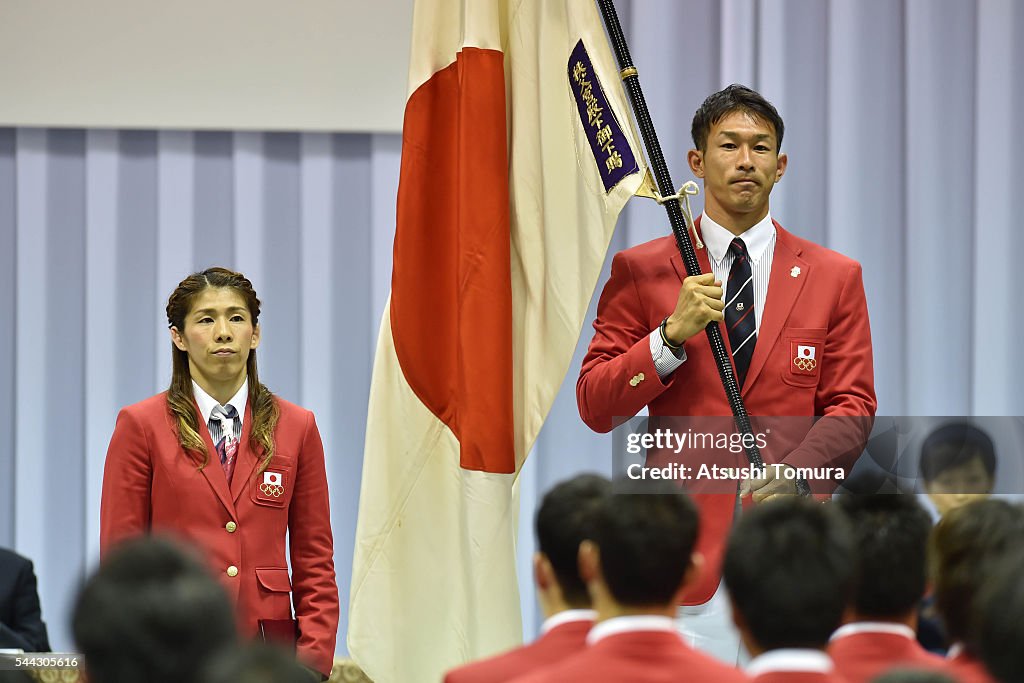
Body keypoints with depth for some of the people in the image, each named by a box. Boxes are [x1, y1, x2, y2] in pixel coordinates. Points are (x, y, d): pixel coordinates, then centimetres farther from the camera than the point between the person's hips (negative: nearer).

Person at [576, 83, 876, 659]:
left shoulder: (833, 277, 12)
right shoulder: (642, 270, 9)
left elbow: (853, 406, 9)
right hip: (683, 541, -1)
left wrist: (794, 470, -10)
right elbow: (595, 406, 4)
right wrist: (672, 335, -10)